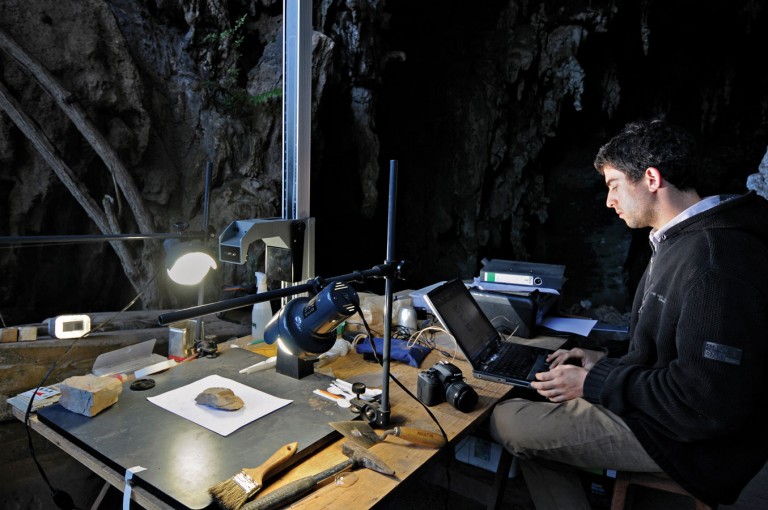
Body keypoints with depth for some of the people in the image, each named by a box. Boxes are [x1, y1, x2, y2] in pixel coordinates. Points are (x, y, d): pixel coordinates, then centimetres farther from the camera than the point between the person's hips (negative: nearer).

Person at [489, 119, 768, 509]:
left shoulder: (717, 259, -26)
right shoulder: (680, 242, 8)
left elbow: (711, 401, -28)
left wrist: (594, 384, -20)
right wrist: (606, 364, 6)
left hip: (691, 441, -10)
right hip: (659, 403, 10)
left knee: (505, 421, -11)